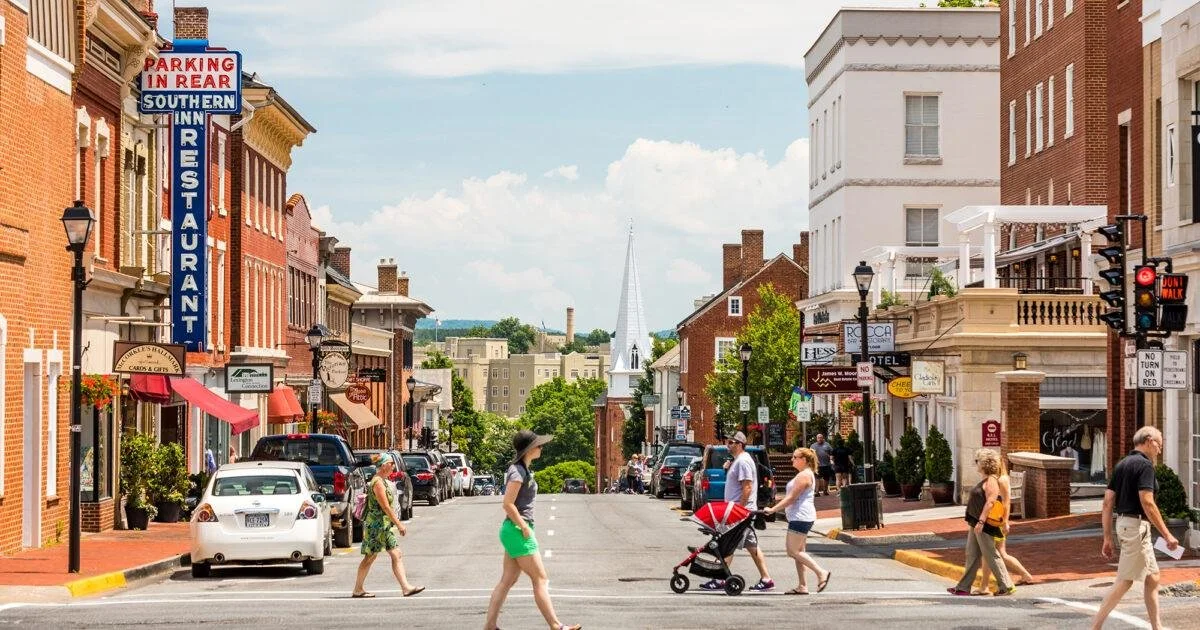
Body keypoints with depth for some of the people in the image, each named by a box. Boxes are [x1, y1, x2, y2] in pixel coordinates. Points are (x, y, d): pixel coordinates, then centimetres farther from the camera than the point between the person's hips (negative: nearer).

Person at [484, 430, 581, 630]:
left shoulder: (522, 469, 14)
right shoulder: (518, 472, -16)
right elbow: (508, 504, -22)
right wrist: (524, 527, -17)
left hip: (514, 531, 10)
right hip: (517, 531, -10)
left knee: (507, 581, 9)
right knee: (541, 580, -3)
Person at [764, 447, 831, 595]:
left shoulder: (804, 475, -14)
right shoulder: (804, 474, 19)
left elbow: (791, 498, -18)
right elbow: (792, 497, 23)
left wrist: (773, 509, -17)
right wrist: (775, 508, 21)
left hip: (801, 517, -11)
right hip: (799, 517, 11)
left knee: (793, 552, -10)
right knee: (798, 552, 9)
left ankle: (821, 573, -11)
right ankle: (802, 587, 8)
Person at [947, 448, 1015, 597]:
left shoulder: (991, 481, -15)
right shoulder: (985, 480, 16)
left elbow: (990, 502, -24)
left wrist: (981, 521, -29)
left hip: (985, 525, -10)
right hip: (976, 524, 10)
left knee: (991, 556, -5)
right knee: (972, 555, 11)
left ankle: (1006, 586, 1)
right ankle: (964, 587, 14)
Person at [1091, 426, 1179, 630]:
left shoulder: (1122, 464, 13)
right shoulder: (1144, 465, -13)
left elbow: (1108, 502, 12)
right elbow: (1147, 503, -21)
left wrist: (1108, 538, 14)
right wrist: (1167, 535, -17)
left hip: (1123, 522, 9)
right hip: (1137, 524, -9)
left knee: (1152, 577, 14)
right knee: (1125, 581, -6)